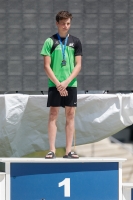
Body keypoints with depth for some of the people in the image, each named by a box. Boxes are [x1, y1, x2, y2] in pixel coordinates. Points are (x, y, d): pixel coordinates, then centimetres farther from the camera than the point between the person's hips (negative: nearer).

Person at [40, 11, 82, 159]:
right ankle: (52, 150, -4)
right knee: (53, 115, -3)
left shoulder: (75, 42, 7)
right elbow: (47, 66, -2)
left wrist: (66, 82, -10)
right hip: (54, 84, -2)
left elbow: (78, 65, 3)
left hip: (70, 84, 2)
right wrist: (58, 83, -11)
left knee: (70, 115, 1)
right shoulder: (50, 41, 1)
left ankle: (68, 151, 3)